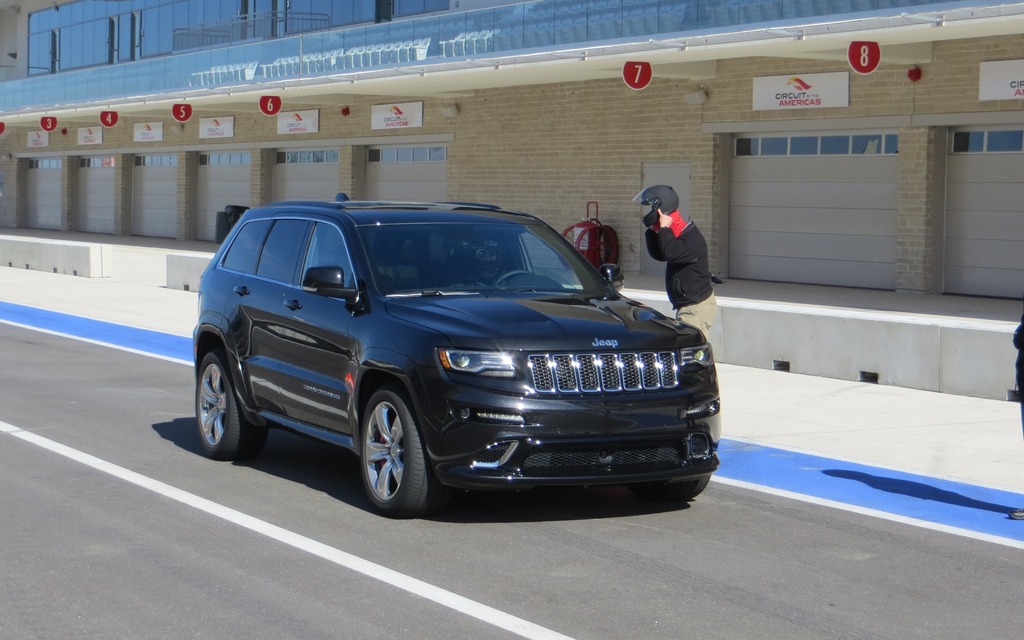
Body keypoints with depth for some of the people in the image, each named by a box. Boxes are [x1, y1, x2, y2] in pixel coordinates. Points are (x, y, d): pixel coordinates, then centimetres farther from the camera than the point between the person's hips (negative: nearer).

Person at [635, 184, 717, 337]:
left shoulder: (692, 238, -19)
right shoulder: (678, 235, 12)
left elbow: (671, 253, -34)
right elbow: (658, 254, 20)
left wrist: (664, 229, -20)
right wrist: (653, 231, 6)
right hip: (686, 306, 10)